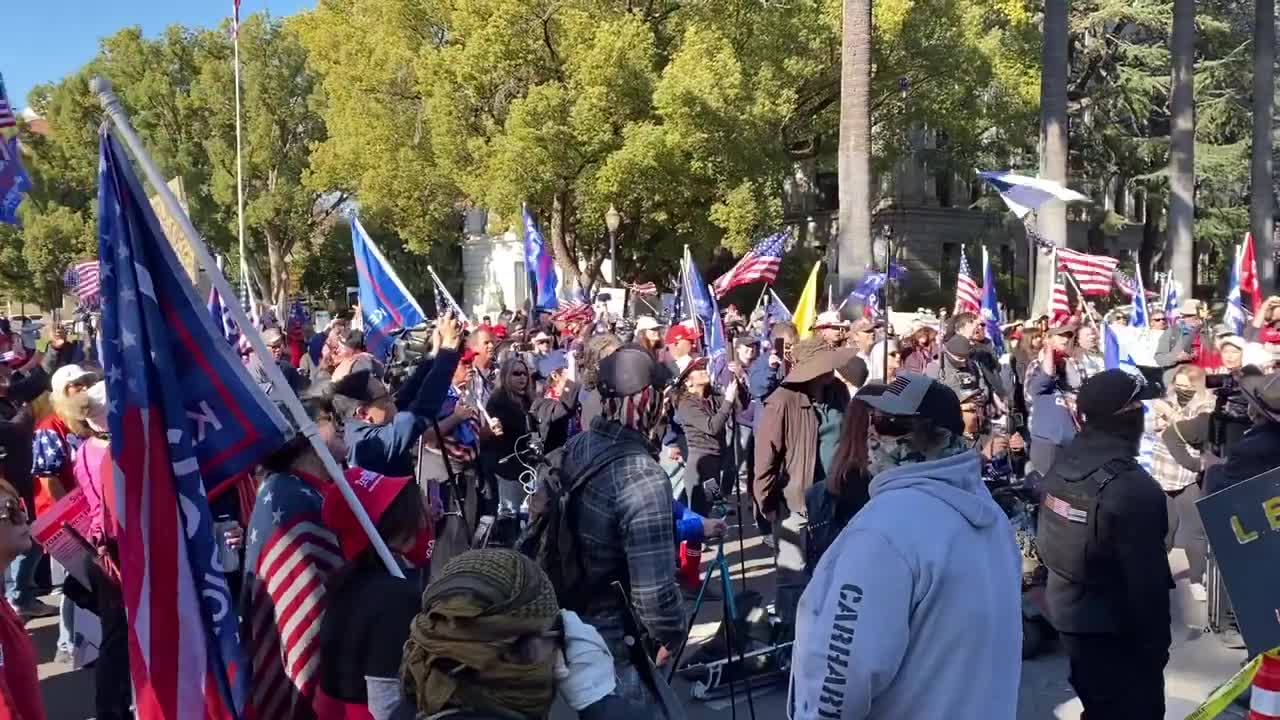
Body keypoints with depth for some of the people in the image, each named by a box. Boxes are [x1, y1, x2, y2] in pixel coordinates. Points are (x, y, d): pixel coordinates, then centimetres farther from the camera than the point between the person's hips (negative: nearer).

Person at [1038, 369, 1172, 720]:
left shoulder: (1060, 467, -1)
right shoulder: (1134, 488, -25)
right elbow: (1147, 581, -21)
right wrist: (1157, 644, -9)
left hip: (1068, 613, 7)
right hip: (1115, 628, -7)